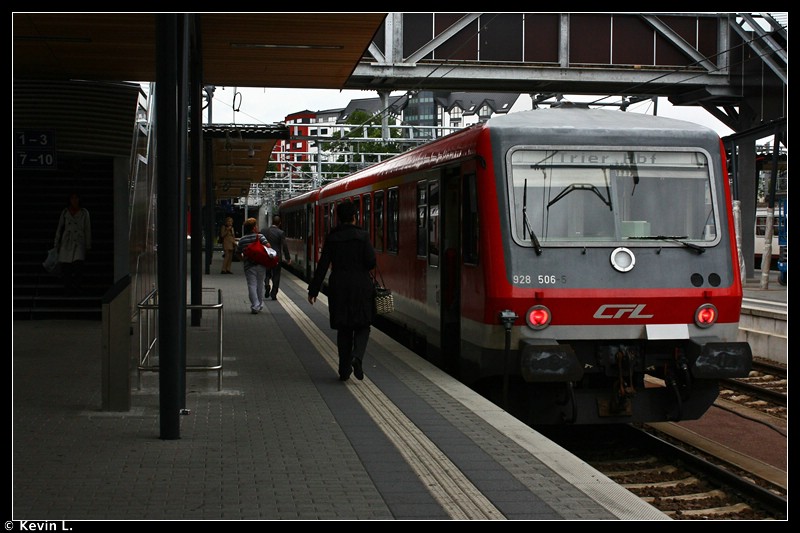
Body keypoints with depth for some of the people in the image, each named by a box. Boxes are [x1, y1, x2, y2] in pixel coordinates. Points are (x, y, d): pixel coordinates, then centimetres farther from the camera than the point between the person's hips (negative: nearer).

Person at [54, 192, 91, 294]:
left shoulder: (84, 212, 7)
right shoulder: (65, 212, 10)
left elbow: (87, 229, 9)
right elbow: (59, 228, 15)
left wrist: (88, 246, 6)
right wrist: (56, 244, 12)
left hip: (79, 241, -2)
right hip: (66, 242, 2)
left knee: (78, 264, -20)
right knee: (64, 266, -5)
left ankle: (77, 288, -10)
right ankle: (68, 289, 8)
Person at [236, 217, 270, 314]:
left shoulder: (242, 240, 2)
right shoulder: (260, 236, -4)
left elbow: (238, 252, 8)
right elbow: (267, 245, -15)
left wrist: (243, 259, 24)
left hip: (249, 266, 0)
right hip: (261, 265, 0)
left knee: (252, 286, -1)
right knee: (259, 285, 15)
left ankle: (255, 306, -11)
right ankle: (260, 304, 26)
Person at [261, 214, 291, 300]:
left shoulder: (264, 231, 1)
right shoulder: (281, 233, -9)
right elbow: (284, 247, -8)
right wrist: (288, 258, 1)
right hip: (277, 257, -2)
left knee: (267, 274, 16)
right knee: (276, 276, 7)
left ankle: (267, 286, -11)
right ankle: (273, 294, 5)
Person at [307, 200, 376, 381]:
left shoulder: (331, 238, -1)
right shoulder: (363, 235, -6)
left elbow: (323, 265, -2)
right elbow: (371, 262, -11)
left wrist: (313, 290, 2)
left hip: (339, 287, 2)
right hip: (361, 286, -2)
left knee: (343, 329, 12)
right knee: (362, 325, 10)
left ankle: (344, 370, 11)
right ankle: (357, 357, -16)